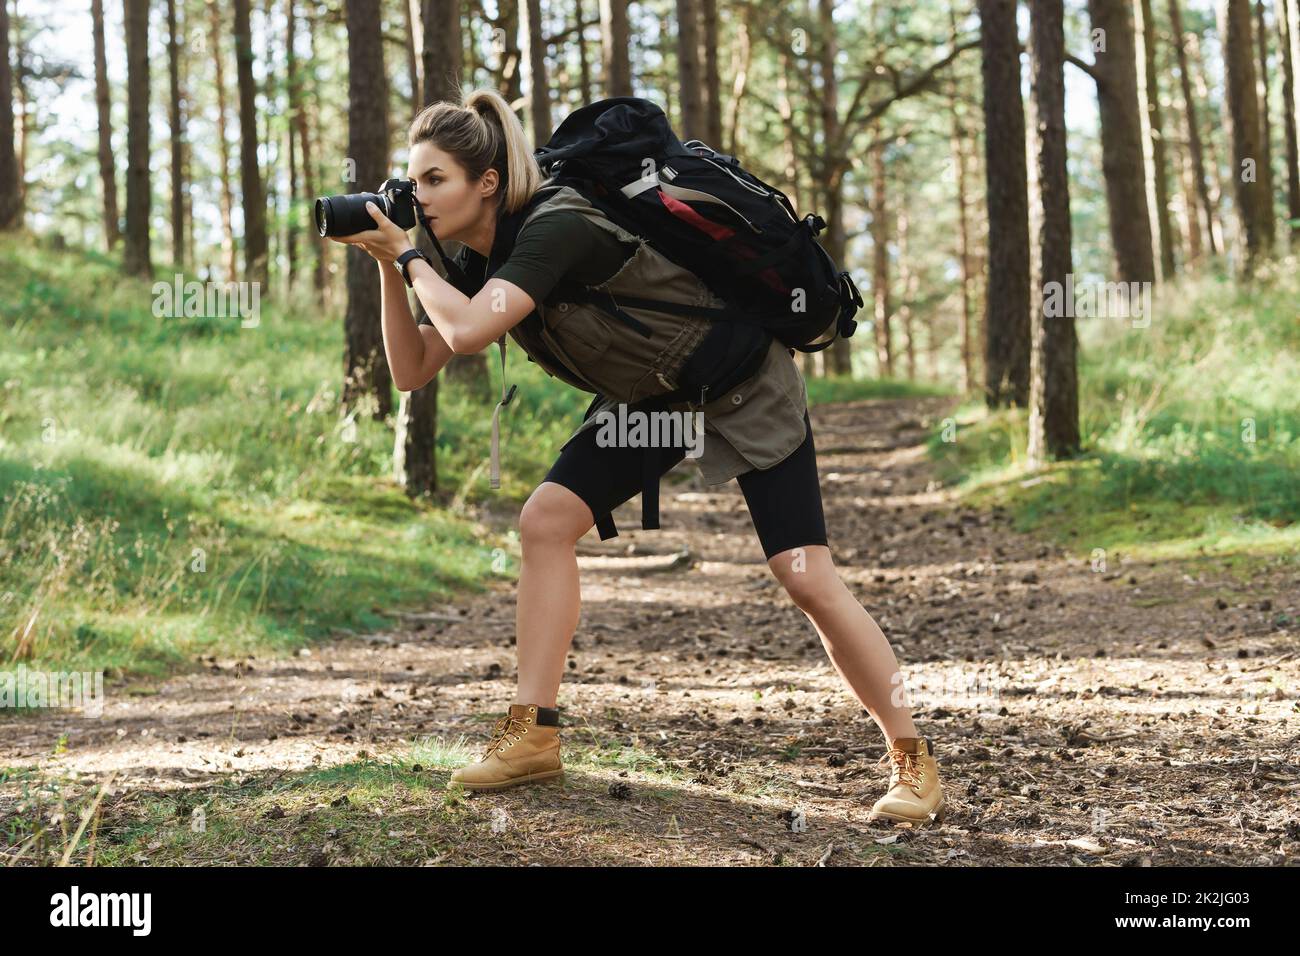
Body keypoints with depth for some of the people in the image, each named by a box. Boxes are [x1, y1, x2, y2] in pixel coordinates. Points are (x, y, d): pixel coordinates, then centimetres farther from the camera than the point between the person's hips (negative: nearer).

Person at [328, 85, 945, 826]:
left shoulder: (555, 230, -32)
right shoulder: (486, 259, -5)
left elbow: (468, 333, -44)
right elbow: (413, 370, -5)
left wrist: (410, 255, -29)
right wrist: (388, 267, -16)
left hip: (743, 384, -8)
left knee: (808, 578, -12)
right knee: (547, 521, -7)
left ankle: (913, 759, 0)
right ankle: (534, 736, -3)